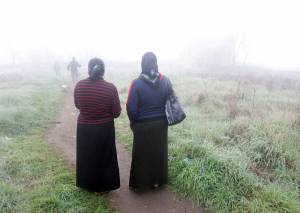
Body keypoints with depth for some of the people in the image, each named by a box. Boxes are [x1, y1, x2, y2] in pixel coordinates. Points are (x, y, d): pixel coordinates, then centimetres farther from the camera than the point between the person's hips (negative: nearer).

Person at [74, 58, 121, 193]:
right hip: (104, 129, -2)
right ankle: (102, 186, 32)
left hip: (84, 128, 3)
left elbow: (77, 105, 5)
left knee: (86, 156, 23)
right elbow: (117, 113, -12)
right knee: (104, 156, 17)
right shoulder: (110, 88, -19)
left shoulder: (79, 85, -11)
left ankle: (87, 183, 41)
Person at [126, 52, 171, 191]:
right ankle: (157, 181, 32)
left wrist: (133, 122, 1)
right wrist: (163, 118, 9)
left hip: (143, 125, -3)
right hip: (161, 124, 3)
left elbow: (131, 108, -16)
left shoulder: (137, 83, -16)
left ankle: (138, 183, 26)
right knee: (159, 152, 18)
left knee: (141, 154, 13)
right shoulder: (164, 81, -6)